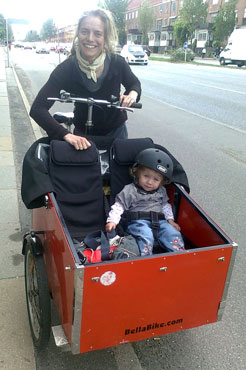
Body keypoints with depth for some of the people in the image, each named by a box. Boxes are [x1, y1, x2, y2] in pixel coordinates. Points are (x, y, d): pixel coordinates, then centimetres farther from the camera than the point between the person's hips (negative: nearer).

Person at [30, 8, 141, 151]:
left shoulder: (117, 63, -18)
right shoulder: (66, 69, -22)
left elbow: (135, 83, 4)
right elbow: (37, 108, -28)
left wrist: (132, 94, -21)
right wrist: (66, 134, -42)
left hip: (116, 131, 2)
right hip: (83, 135, -1)